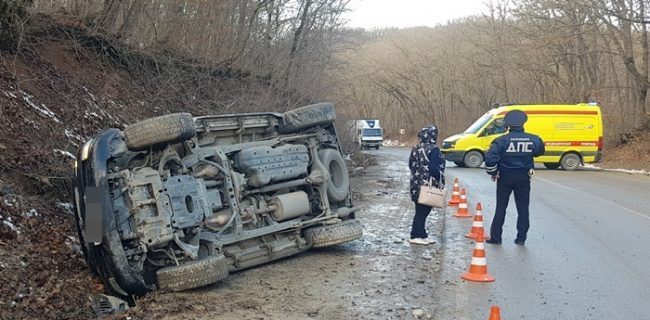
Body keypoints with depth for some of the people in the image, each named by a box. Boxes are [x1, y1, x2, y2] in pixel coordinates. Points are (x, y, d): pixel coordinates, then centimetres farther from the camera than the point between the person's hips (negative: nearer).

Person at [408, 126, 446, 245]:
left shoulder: (415, 149, 9)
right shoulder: (433, 150, -15)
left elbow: (411, 165, 16)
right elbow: (434, 168, -20)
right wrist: (440, 181, -8)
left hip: (416, 185, 8)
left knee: (420, 211, 12)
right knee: (422, 211, -2)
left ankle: (422, 235, 18)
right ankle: (416, 236, 1)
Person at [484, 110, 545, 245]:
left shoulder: (502, 140, -13)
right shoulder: (532, 140, -5)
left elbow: (490, 158, -20)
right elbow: (540, 151, 15)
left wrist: (493, 172, -5)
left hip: (505, 177, -1)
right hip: (523, 178, 1)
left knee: (501, 208, 9)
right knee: (523, 208, 10)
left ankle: (495, 237, 12)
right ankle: (521, 238, 11)